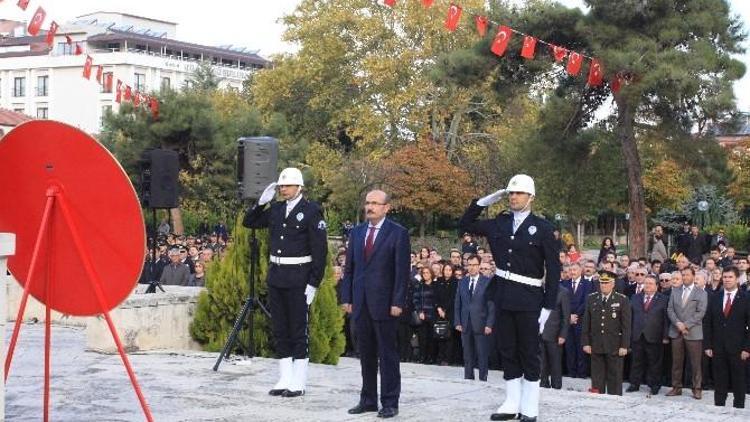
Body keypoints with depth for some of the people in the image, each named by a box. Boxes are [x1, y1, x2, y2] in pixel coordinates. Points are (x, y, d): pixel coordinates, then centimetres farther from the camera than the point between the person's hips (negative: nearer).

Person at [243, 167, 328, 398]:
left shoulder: (311, 211, -9)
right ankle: (285, 379, 18)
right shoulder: (276, 209, 10)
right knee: (280, 329, 10)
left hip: (298, 279, -6)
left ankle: (298, 383, 7)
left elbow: (320, 249, -11)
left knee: (299, 331, 0)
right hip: (276, 276, 7)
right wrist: (261, 203, 4)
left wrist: (314, 283, -14)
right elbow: (249, 222, 20)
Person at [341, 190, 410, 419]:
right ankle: (368, 400, 17)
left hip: (384, 303, -5)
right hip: (361, 303, 5)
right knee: (366, 355, 10)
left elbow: (402, 271, -7)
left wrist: (397, 303, -13)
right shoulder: (356, 232, 13)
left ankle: (390, 402, 6)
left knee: (387, 355, 0)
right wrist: (347, 298, 7)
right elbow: (349, 268, 13)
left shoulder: (398, 233, -4)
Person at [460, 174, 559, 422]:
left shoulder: (542, 228, -5)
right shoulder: (499, 224, 8)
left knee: (529, 354, 3)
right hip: (503, 298, 5)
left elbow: (553, 269, -5)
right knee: (507, 352, 9)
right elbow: (466, 224, 19)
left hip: (529, 300, -5)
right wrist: (485, 201, 5)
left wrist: (548, 306, -10)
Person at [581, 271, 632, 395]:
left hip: (614, 347, -2)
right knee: (597, 378, 5)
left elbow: (626, 325, -2)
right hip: (596, 346, 3)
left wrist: (624, 346, -8)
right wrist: (586, 343, 3)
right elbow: (586, 323, 9)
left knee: (614, 378, 3)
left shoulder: (622, 300, 0)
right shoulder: (591, 299, 8)